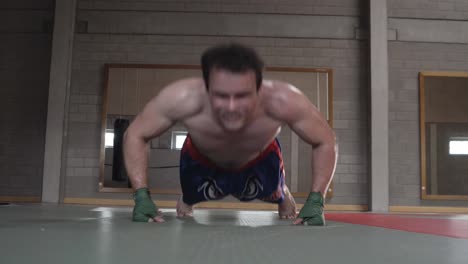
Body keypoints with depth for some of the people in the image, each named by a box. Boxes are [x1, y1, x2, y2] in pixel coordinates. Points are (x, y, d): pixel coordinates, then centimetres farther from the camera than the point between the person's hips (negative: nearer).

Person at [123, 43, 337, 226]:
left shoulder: (283, 101, -44)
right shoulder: (183, 99, -44)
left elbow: (325, 142, -25)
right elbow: (135, 136, -25)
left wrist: (315, 203, -32)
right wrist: (142, 197, -34)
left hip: (261, 160, 1)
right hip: (201, 161, 0)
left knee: (280, 197, 28)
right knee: (188, 200, 27)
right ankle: (184, 202, 63)